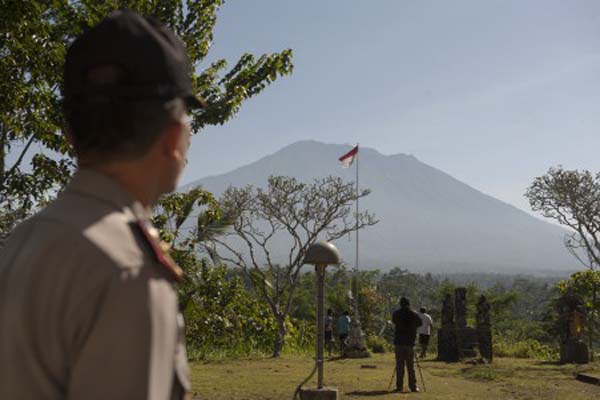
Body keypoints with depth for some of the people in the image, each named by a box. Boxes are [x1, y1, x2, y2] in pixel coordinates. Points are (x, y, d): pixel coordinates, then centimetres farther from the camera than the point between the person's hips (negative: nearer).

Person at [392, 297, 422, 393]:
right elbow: (419, 323, 13)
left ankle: (399, 386, 2)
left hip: (399, 342, 0)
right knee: (410, 366, 5)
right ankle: (413, 386, 3)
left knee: (399, 366, 3)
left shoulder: (396, 313, -1)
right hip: (410, 343, 0)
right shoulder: (414, 314, -2)